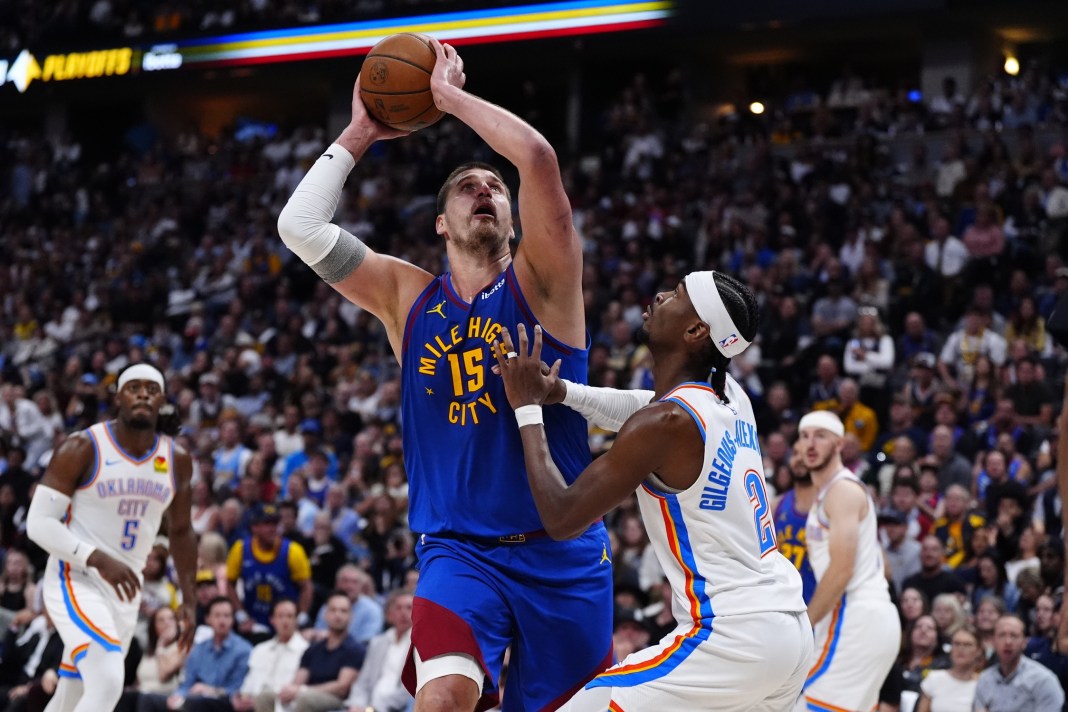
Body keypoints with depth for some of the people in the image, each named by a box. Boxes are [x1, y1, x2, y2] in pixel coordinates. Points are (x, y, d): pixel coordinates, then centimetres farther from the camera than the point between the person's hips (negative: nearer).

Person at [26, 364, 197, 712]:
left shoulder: (177, 460, 4)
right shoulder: (82, 449, -12)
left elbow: (180, 531, 18)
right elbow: (39, 523, -13)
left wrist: (188, 601, 13)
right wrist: (99, 559, -25)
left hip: (124, 590, 6)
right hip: (75, 582, -6)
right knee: (107, 684, -26)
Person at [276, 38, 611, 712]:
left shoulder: (540, 284, 0)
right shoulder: (407, 297, 8)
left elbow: (538, 158, -16)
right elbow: (299, 226, 0)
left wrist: (449, 94, -6)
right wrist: (361, 133, 5)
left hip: (562, 552, 0)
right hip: (459, 550, 0)